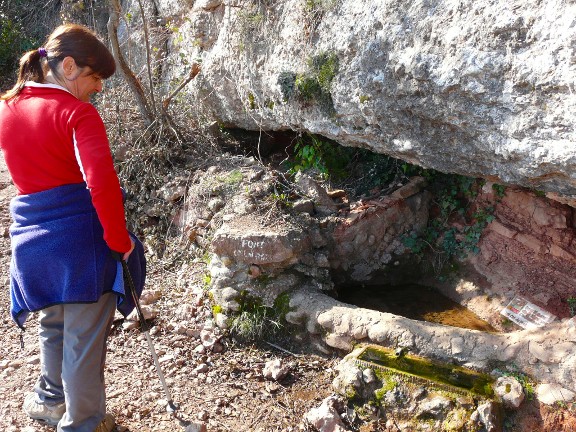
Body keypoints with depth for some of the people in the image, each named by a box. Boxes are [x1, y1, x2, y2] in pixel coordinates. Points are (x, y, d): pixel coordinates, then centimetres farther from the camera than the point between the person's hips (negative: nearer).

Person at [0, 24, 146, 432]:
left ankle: (49, 398, 47)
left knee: (54, 323, 28)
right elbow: (102, 181, -25)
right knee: (85, 337, 8)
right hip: (81, 235, -7)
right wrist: (119, 240, -16)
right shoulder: (77, 112, -13)